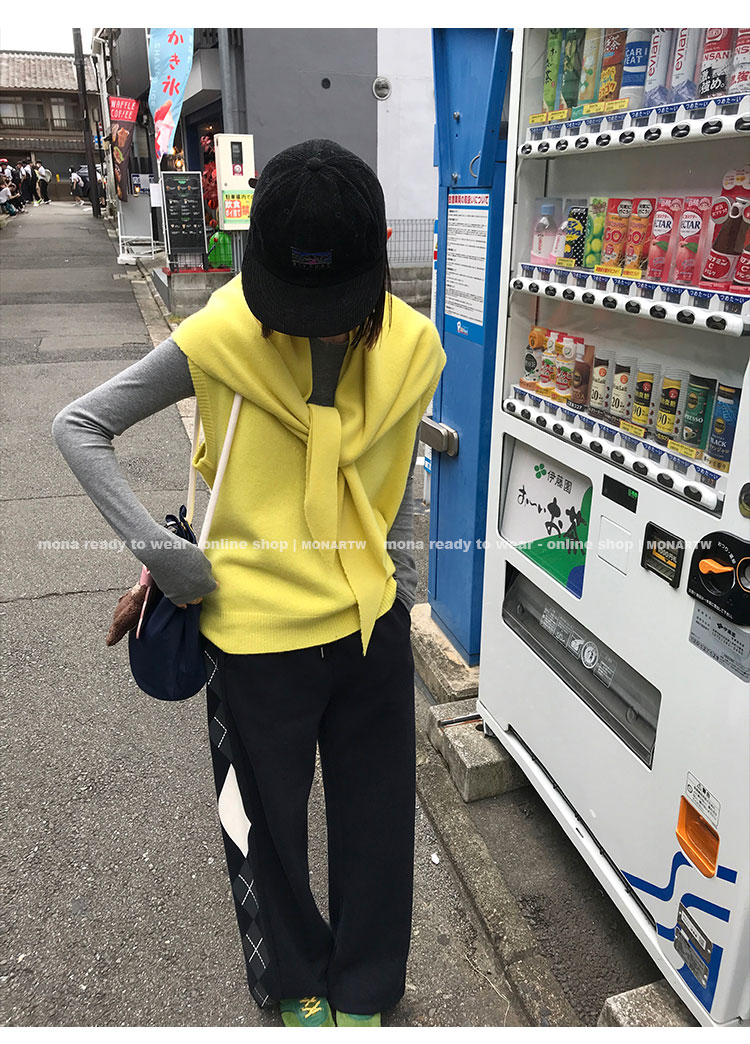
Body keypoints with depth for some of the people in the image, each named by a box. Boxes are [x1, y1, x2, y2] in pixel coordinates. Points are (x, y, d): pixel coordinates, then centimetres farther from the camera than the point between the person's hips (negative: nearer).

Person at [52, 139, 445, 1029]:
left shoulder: (413, 345, -6)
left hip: (373, 624, 3)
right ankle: (298, 985, 50)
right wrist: (159, 552, -16)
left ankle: (365, 992, 48)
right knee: (270, 828, 18)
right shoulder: (219, 340, -16)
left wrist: (398, 573, 11)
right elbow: (77, 427, -8)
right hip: (256, 633, -2)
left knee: (378, 820, 18)